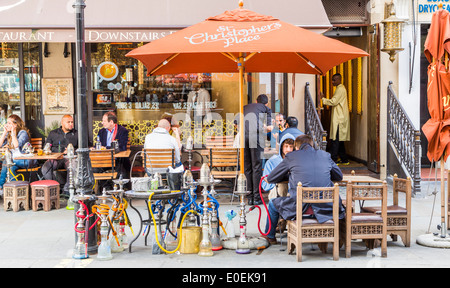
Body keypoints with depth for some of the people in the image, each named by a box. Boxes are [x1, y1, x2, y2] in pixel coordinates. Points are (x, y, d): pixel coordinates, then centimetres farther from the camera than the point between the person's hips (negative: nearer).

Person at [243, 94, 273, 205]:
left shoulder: (245, 107, 33)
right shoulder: (266, 109, 22)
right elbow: (270, 128, 10)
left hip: (242, 135, 3)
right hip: (256, 136, -3)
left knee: (247, 167, 9)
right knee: (257, 167, 2)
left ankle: (249, 197, 8)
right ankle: (256, 198, -1)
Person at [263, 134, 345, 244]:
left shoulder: (290, 157, 6)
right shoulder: (325, 155, 12)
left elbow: (270, 179, 15)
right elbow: (339, 177, 25)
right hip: (324, 205, 2)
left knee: (273, 203, 26)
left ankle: (269, 237, 44)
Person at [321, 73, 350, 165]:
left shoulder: (340, 89, -13)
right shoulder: (340, 88, 19)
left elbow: (333, 102, -18)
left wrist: (323, 98, -10)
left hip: (339, 119, -10)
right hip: (339, 118, 10)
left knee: (335, 140, -10)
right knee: (339, 140, 13)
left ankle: (333, 160, -11)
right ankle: (344, 160, 17)